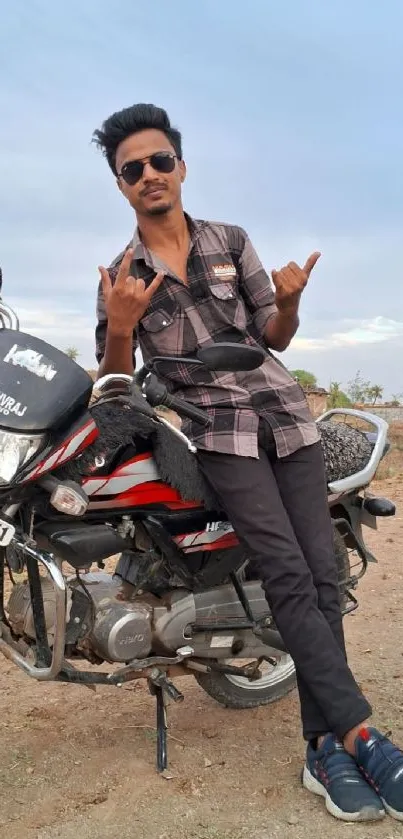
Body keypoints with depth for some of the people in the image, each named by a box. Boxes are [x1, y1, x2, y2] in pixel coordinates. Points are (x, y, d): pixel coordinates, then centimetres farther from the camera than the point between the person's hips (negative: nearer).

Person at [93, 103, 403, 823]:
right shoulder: (120, 275, 7)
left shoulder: (231, 242, 12)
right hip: (215, 427, -2)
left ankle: (324, 749, -1)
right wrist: (120, 326, -14)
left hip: (282, 411, 3)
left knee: (322, 574, -7)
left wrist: (289, 300, -8)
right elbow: (113, 381, 5)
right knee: (288, 573, -18)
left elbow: (276, 337, 14)